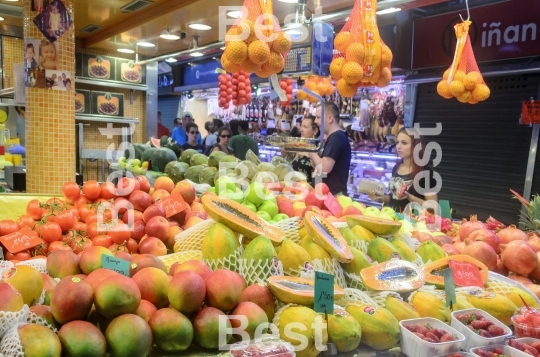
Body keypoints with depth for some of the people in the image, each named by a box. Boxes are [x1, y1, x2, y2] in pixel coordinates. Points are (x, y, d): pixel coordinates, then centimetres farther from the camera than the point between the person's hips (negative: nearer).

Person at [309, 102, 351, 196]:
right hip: (328, 194, 10)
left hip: (333, 195, -10)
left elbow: (325, 168, -24)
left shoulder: (336, 138, -15)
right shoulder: (334, 137, 17)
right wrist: (314, 156, 7)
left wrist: (313, 153, -8)